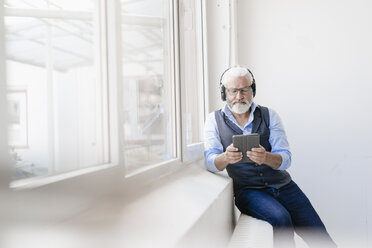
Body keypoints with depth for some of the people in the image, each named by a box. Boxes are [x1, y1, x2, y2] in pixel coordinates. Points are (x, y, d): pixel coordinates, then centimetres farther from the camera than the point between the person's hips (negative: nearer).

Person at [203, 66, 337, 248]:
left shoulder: (269, 115, 5)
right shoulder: (214, 120, 3)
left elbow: (285, 158, -5)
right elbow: (210, 161, -8)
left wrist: (266, 158, -29)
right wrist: (226, 158, -32)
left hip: (282, 185, 2)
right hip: (247, 190, -2)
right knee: (281, 219, -29)